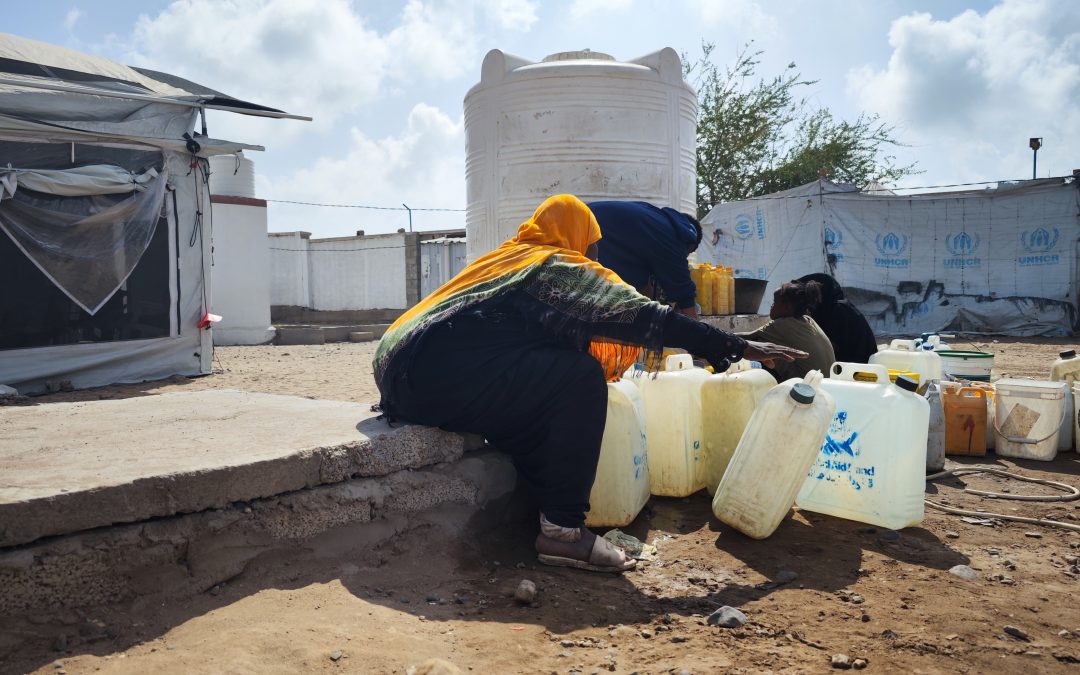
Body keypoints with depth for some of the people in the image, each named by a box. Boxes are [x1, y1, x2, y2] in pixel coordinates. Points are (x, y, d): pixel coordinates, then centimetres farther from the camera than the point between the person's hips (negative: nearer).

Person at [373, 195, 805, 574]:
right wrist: (738, 348, -2)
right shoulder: (556, 266, -1)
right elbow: (644, 316, -6)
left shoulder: (506, 257, 25)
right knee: (580, 379, -11)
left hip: (400, 373, 10)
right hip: (433, 373, -10)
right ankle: (562, 530, -7)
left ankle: (549, 504, 17)